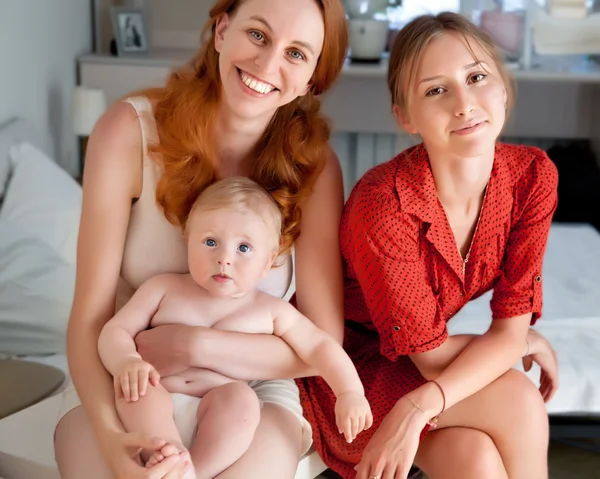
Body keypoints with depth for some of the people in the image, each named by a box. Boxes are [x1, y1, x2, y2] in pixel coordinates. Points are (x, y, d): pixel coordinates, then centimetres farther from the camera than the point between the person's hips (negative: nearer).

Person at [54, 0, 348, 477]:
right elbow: (91, 315, -15)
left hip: (251, 388, 1)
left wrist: (194, 345, -22)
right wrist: (110, 437, -32)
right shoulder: (131, 130, -15)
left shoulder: (314, 166, -11)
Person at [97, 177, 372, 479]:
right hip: (156, 412, 1)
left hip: (220, 419, -1)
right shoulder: (164, 289, 11)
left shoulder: (270, 312, 10)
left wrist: (349, 391, -5)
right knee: (137, 386, -30)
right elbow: (115, 330, 7)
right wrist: (126, 361, -16)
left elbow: (320, 347, 12)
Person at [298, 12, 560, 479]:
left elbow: (511, 327, -14)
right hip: (348, 367, -5)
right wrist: (521, 343, -3)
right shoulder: (385, 205, -30)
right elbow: (429, 353, -20)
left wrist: (420, 406, -28)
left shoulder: (533, 174, -13)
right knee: (518, 402, -23)